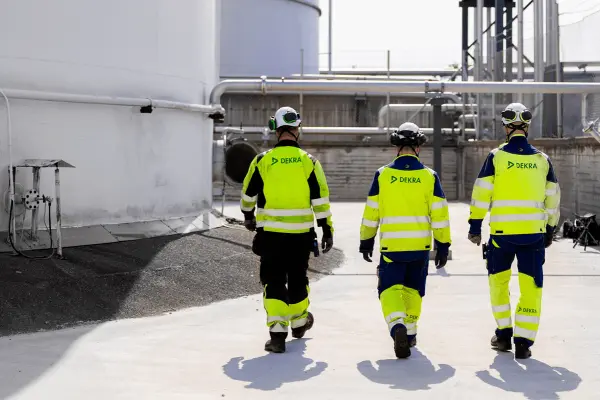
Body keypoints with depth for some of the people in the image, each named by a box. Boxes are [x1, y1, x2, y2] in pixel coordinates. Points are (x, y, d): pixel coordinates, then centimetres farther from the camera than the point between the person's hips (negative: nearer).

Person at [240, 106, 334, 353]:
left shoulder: (262, 161, -3)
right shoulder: (309, 162, -2)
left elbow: (248, 195, 8)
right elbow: (321, 200, -3)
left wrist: (248, 217, 27)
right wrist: (327, 231, 4)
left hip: (271, 233, -1)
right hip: (301, 234, 1)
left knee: (274, 281, 4)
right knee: (297, 279, 19)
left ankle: (277, 332, -8)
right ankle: (299, 323, 38)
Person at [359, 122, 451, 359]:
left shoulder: (382, 175, -3)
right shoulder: (429, 176, -2)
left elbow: (371, 212, 2)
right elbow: (439, 215, -2)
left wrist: (366, 241, 14)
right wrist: (443, 246, 7)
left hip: (391, 246, -2)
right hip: (420, 246, 2)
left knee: (390, 289, 3)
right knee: (413, 289, 18)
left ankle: (397, 326, -22)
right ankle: (410, 333, 27)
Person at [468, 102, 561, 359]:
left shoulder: (496, 157, -3)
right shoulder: (542, 160, 5)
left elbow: (481, 194, -4)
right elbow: (553, 199, 11)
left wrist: (475, 226, 4)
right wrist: (550, 230, 22)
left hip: (502, 232, -1)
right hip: (534, 232, 1)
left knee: (498, 280, 17)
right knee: (531, 286, 4)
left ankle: (503, 335, 21)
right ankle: (523, 342, 1)